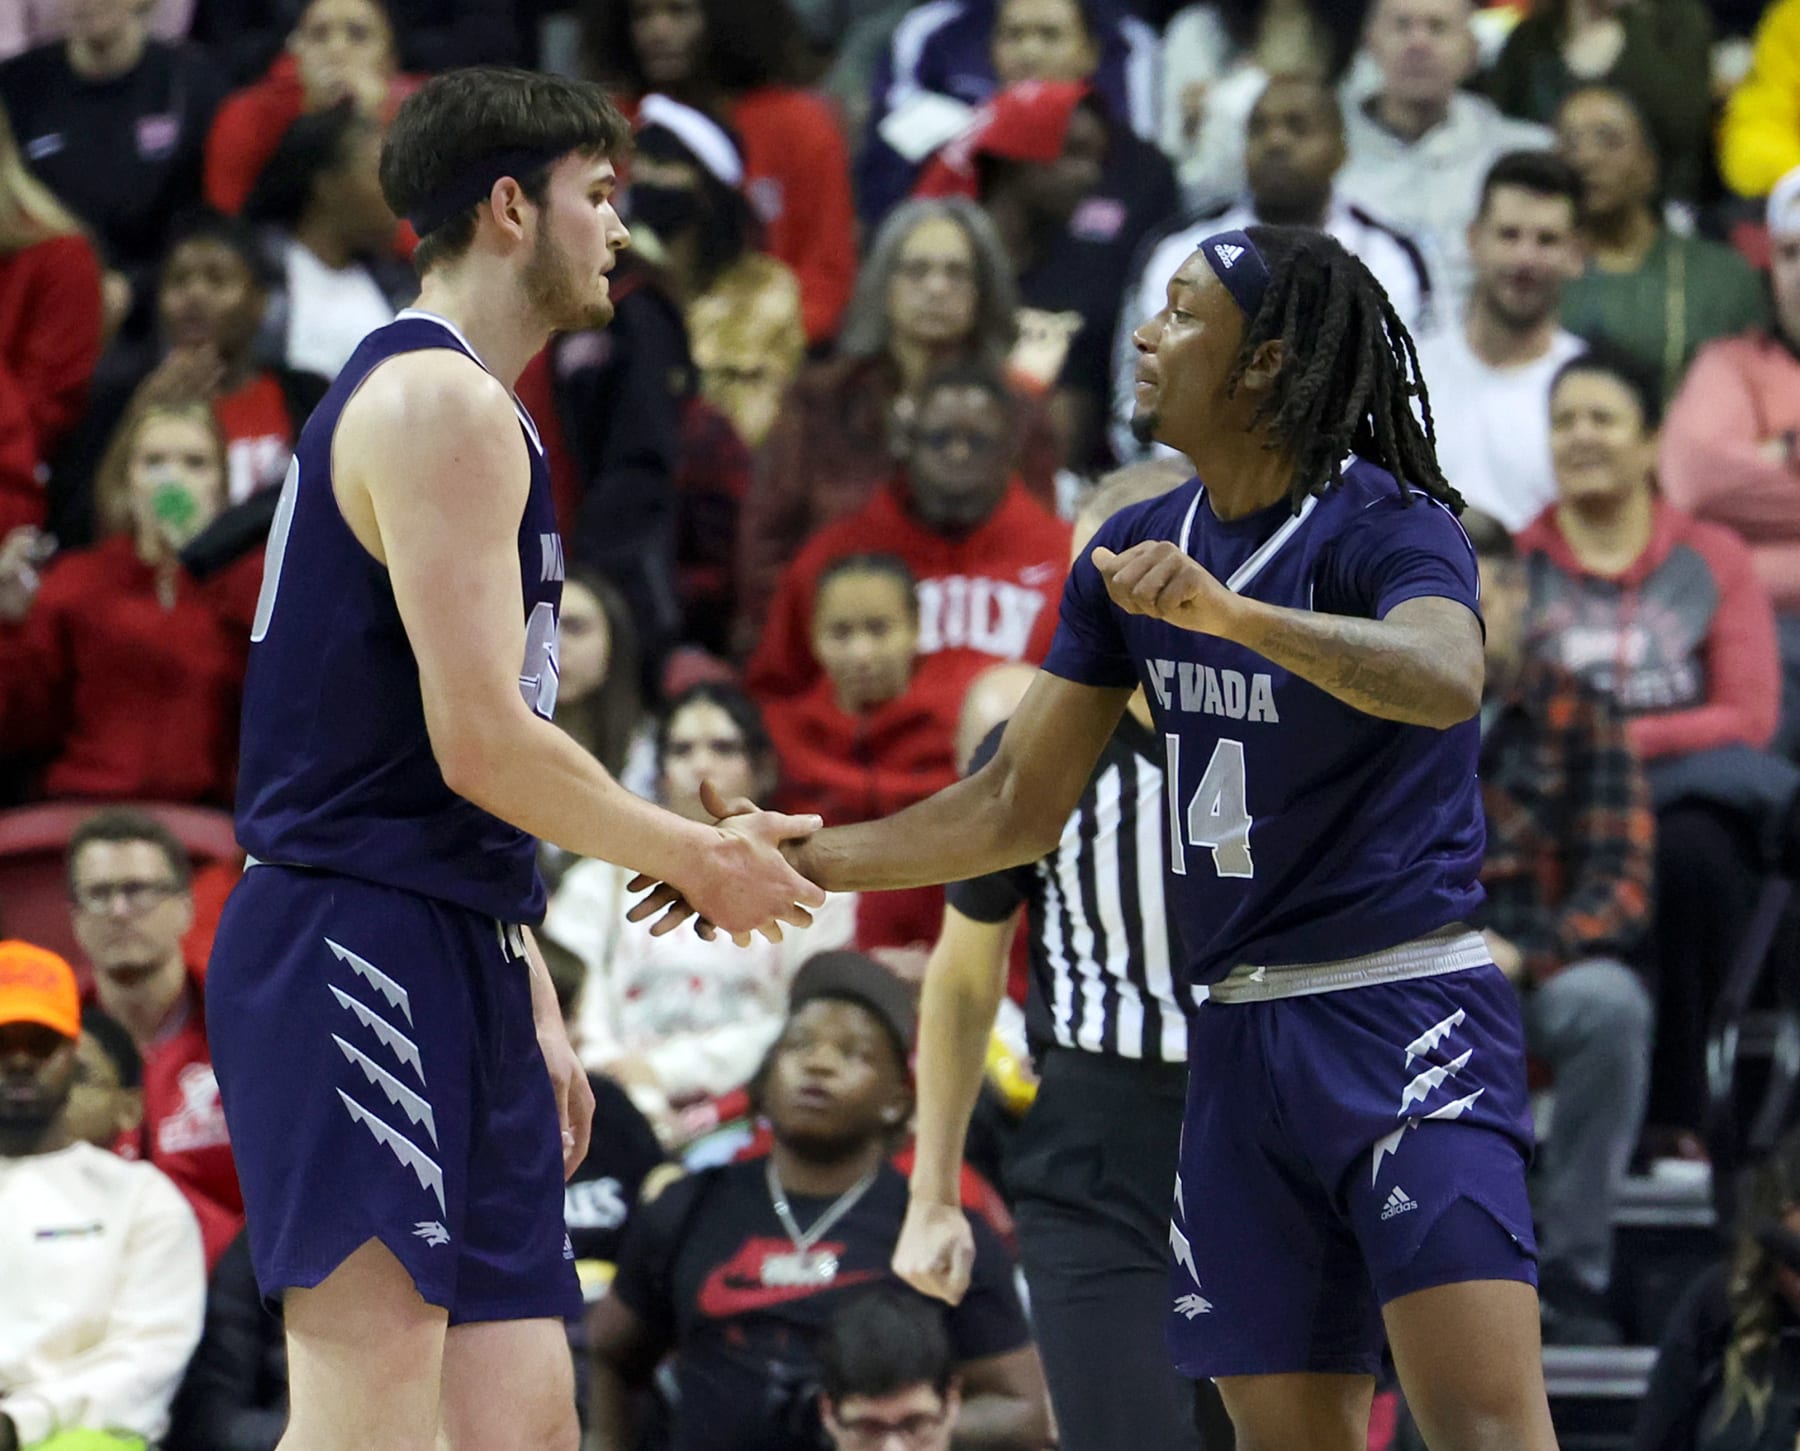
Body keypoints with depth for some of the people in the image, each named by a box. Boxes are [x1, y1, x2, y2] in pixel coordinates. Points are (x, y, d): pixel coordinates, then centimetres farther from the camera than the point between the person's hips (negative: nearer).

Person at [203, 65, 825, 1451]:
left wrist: (532, 1009, 23)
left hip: (451, 968, 11)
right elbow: (483, 741, -18)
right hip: (363, 950, -11)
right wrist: (700, 859, -6)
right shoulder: (445, 403, -11)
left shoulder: (457, 403, 22)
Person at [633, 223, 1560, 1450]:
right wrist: (801, 860, 11)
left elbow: (1446, 681, -36)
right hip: (1240, 1028, 7)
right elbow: (1021, 806, 16)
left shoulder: (1390, 528, -12)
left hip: (1405, 1011, -7)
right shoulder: (1135, 554, 9)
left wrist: (1230, 612, -47)